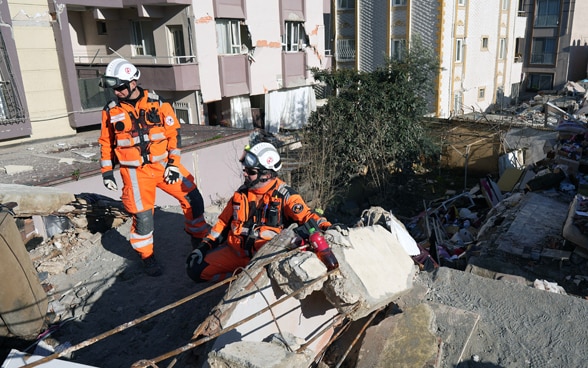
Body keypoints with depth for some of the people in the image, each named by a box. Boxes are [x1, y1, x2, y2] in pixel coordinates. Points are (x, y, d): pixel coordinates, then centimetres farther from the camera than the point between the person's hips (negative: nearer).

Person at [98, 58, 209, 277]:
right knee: (142, 216, -4)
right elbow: (106, 143, 11)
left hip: (163, 164, 1)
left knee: (193, 199, -1)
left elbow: (173, 133, -1)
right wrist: (107, 171, 8)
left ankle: (200, 239, 23)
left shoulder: (157, 103, -3)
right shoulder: (111, 111, 2)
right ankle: (147, 258, 20)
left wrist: (173, 163, -7)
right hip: (135, 171, 0)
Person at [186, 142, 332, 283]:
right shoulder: (242, 193, 10)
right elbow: (224, 221, 19)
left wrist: (325, 227, -31)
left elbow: (306, 215, -12)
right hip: (236, 251, 6)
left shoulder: (283, 195, -5)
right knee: (196, 267, -4)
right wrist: (205, 245, 12)